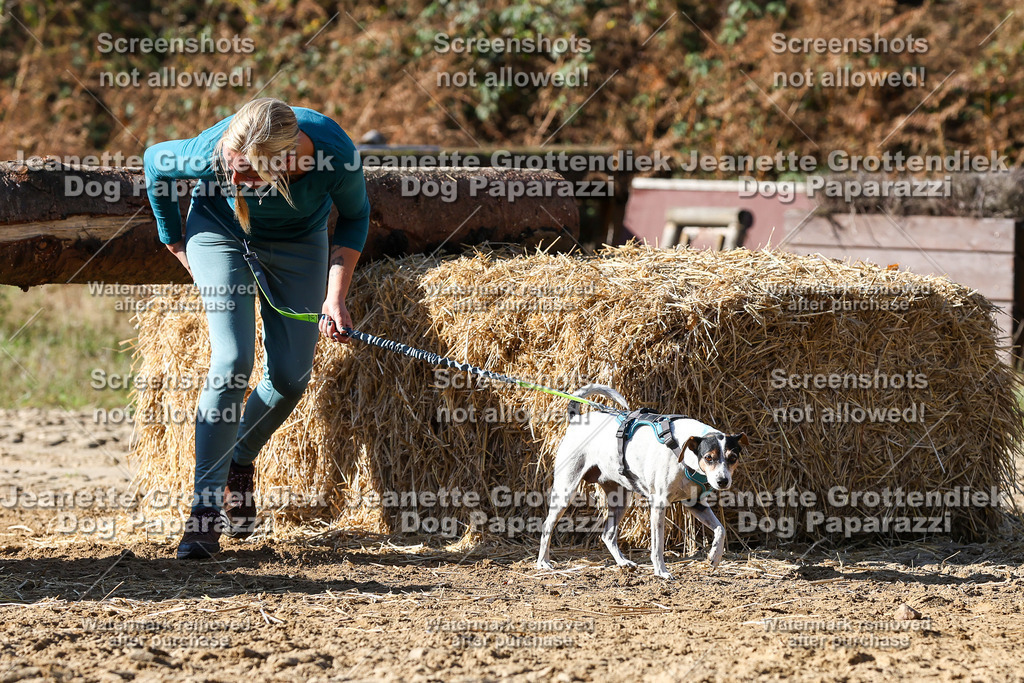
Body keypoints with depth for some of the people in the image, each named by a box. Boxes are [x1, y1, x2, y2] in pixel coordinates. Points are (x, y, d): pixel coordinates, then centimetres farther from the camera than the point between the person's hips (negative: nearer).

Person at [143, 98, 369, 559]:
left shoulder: (336, 156, -36)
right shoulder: (212, 151, -37)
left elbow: (354, 217, -12)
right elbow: (156, 160, -12)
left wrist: (336, 296, -21)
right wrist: (174, 242, 0)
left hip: (297, 243, 2)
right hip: (220, 233, -2)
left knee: (290, 376, -4)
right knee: (232, 363, -18)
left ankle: (241, 460, 27)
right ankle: (204, 512, -16)